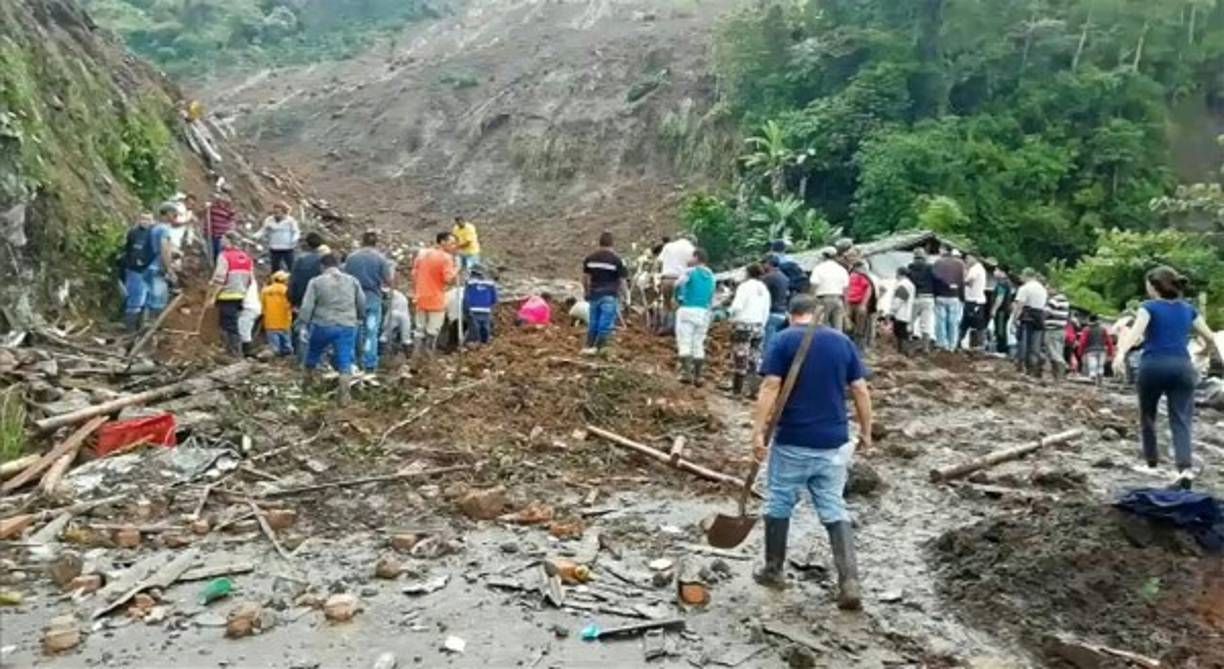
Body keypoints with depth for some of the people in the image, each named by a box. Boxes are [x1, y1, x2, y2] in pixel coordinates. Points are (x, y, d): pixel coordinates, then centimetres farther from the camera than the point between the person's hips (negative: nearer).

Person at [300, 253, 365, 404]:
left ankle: (308, 381, 42)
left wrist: (305, 323, 5)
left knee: (313, 353, 24)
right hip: (347, 327, 1)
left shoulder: (316, 282, -1)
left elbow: (307, 307, -5)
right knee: (345, 362, 3)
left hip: (322, 326, -1)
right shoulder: (353, 280, 7)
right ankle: (344, 396, -3)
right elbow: (362, 305, 11)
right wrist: (358, 318, 27)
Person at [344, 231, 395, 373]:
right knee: (371, 332, 4)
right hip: (373, 298, -2)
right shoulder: (380, 258, -7)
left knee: (354, 332, 14)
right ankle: (370, 365, 5)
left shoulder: (351, 257, 0)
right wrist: (392, 268, 12)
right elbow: (388, 279, -6)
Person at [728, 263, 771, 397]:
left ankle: (736, 389, -2)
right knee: (753, 359, 8)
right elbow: (766, 312, 12)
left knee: (739, 357, -3)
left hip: (743, 324, -6)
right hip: (758, 326, 6)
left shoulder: (745, 286, -8)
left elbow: (737, 306, -17)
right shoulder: (765, 289, 12)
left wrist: (732, 314, 2)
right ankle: (753, 389, 6)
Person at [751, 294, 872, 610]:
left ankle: (774, 571, 26)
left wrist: (758, 431, -14)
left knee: (779, 504, 14)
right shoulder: (842, 341, 6)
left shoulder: (783, 340, -5)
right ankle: (850, 583, 0)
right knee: (835, 511, 9)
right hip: (834, 442, 3)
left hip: (792, 441, -3)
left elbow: (770, 387, -14)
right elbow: (860, 390, 6)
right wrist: (866, 432, 15)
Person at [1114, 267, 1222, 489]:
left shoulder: (1149, 307, 1)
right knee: (1181, 420, -4)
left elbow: (1136, 331, -17)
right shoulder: (1188, 309, 15)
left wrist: (1121, 353, -32)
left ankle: (1152, 458, 32)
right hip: (1182, 366, 3)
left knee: (1147, 414, 19)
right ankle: (1186, 468, -21)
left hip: (1153, 365, -3)